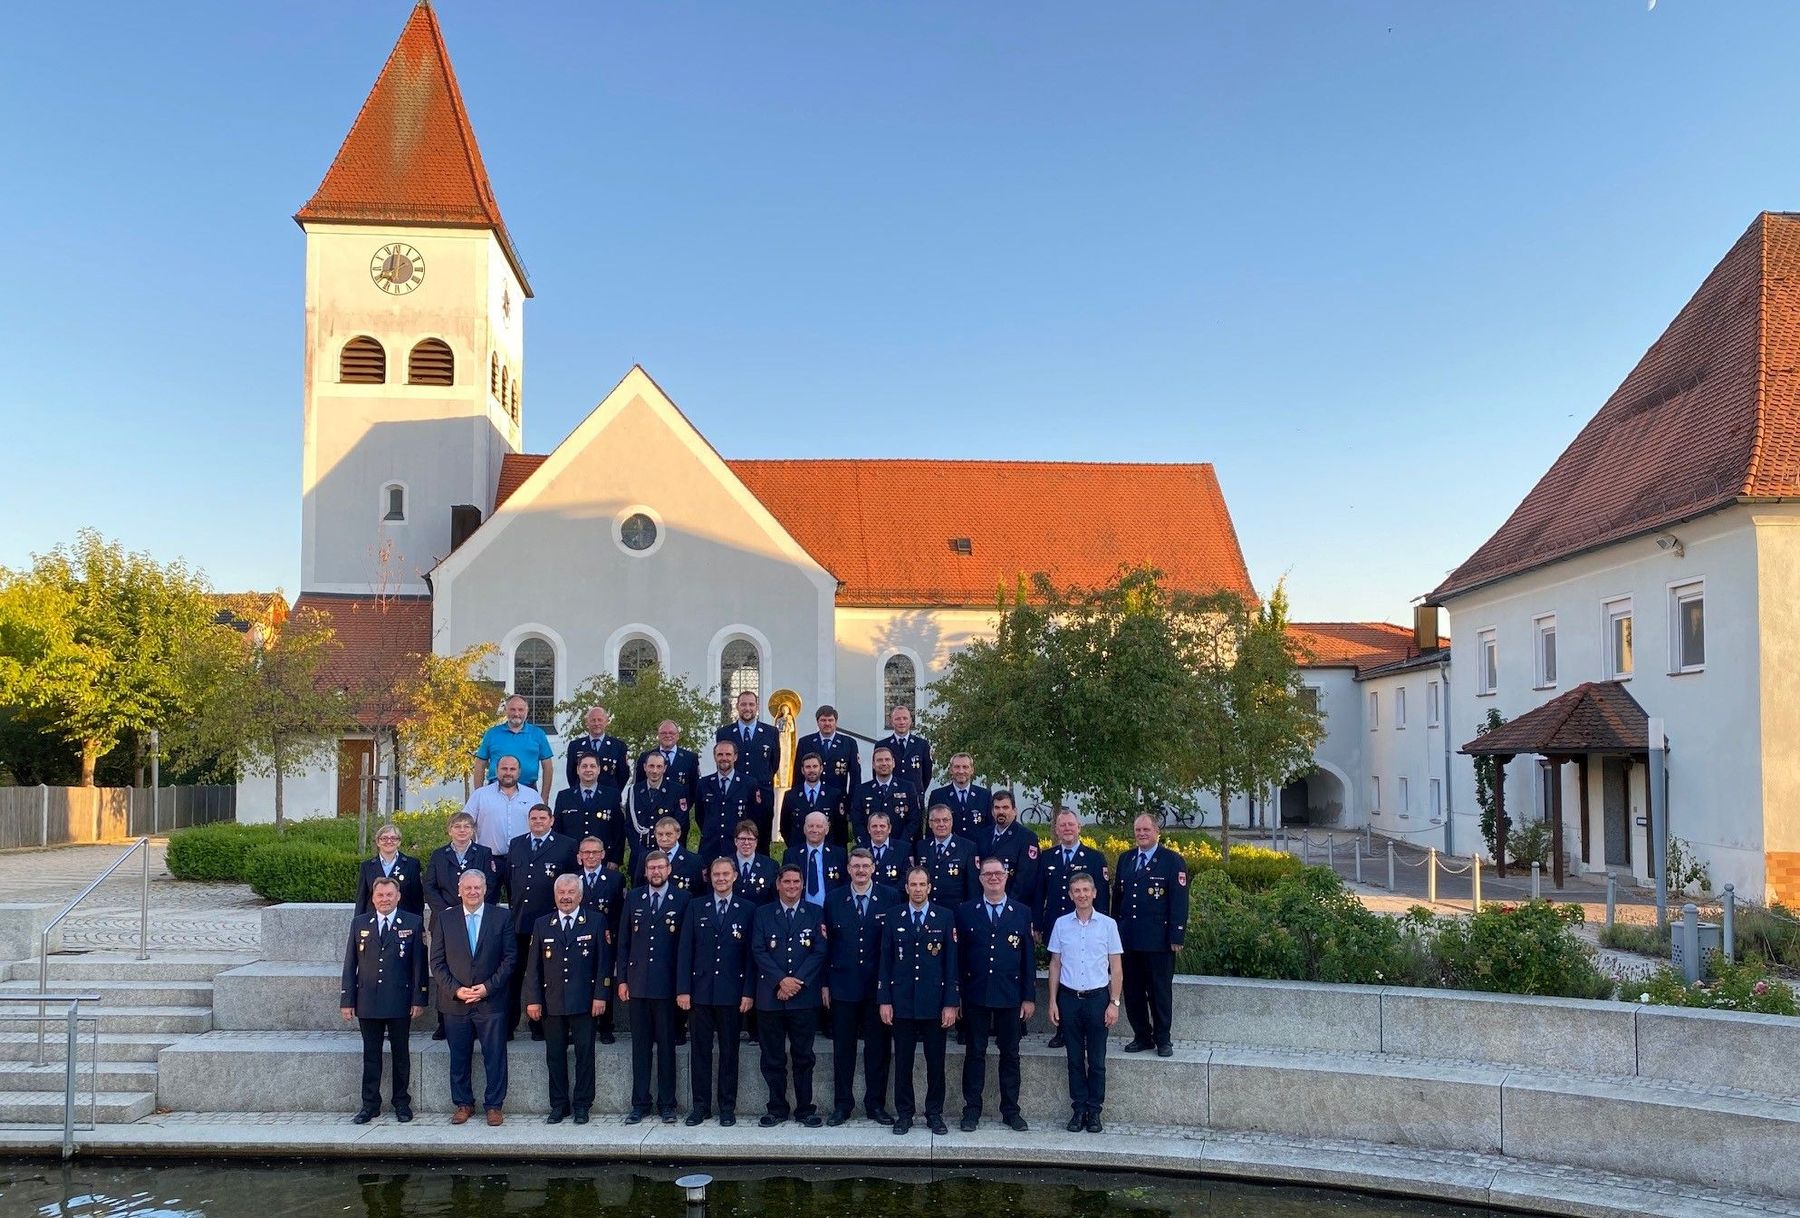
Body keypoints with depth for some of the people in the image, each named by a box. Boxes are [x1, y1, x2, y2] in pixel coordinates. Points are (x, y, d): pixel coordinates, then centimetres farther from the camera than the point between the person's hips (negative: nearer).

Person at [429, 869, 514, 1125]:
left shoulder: (502, 916, 1)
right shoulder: (445, 918, 4)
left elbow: (510, 958, -1)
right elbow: (437, 962, 3)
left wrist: (489, 987, -11)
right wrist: (455, 990, -9)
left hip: (491, 1000, -1)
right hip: (455, 1001, 1)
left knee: (495, 1056, 1)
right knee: (459, 1056, 9)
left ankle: (494, 1105, 13)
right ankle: (463, 1103, 22)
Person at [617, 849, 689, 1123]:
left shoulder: (682, 900, -1)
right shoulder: (634, 899, 9)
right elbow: (623, 942, 10)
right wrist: (622, 979, 5)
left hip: (667, 984, -3)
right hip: (638, 984, 3)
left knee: (666, 1046, 3)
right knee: (640, 1046, 8)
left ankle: (667, 1104, 11)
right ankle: (640, 1103, 15)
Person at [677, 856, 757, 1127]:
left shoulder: (747, 910, 3)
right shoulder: (696, 907, 6)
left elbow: (751, 954, 1)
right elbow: (685, 950, 3)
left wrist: (749, 992, -5)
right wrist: (683, 989, -3)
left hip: (732, 992, -1)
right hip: (700, 990, 1)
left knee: (729, 1051, 6)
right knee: (699, 1050, 5)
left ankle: (727, 1107, 14)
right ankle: (700, 1105, 14)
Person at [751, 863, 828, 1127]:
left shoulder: (816, 914, 6)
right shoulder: (763, 914, 7)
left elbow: (819, 952, -1)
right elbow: (758, 951, -1)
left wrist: (797, 982, -11)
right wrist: (780, 980, -13)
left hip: (804, 997, 0)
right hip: (770, 997, 1)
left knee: (803, 1056, 5)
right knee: (773, 1057, 6)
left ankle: (805, 1108, 14)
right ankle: (777, 1108, 16)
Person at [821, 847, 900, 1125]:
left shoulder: (890, 897, 0)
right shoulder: (833, 899, 4)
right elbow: (827, 943, 4)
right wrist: (825, 983, 1)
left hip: (879, 985, -1)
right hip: (843, 985, 1)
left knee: (878, 1048, 6)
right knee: (843, 1048, 7)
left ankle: (875, 1104, 17)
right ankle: (842, 1104, 18)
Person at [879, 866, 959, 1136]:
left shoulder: (945, 917, -1)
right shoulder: (893, 918, 3)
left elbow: (951, 962, -2)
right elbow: (885, 961, 4)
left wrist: (951, 1003, -6)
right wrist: (884, 1000, -2)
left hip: (934, 1002, -1)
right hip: (902, 1002, 1)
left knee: (935, 1061, 6)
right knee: (902, 1061, 7)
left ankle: (935, 1113, 19)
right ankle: (904, 1113, 18)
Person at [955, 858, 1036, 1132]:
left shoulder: (1022, 912, 4)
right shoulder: (965, 912, 2)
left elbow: (1029, 957, 3)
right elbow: (958, 956, 2)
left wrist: (1030, 996, 0)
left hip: (1010, 995, 1)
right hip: (976, 994, -1)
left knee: (1010, 1053, 8)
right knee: (975, 1052, 5)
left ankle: (1010, 1111, 17)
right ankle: (972, 1110, 14)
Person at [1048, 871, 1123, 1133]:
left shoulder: (1108, 924, -3)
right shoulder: (1061, 924, 1)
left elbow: (1116, 968, 1)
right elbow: (1055, 964, 7)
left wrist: (1114, 1003, -4)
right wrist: (1053, 1002, 4)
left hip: (1097, 997, -1)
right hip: (1069, 997, 1)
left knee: (1097, 1060, 4)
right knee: (1075, 1059, 7)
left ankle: (1094, 1110, 14)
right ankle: (1079, 1108, 16)